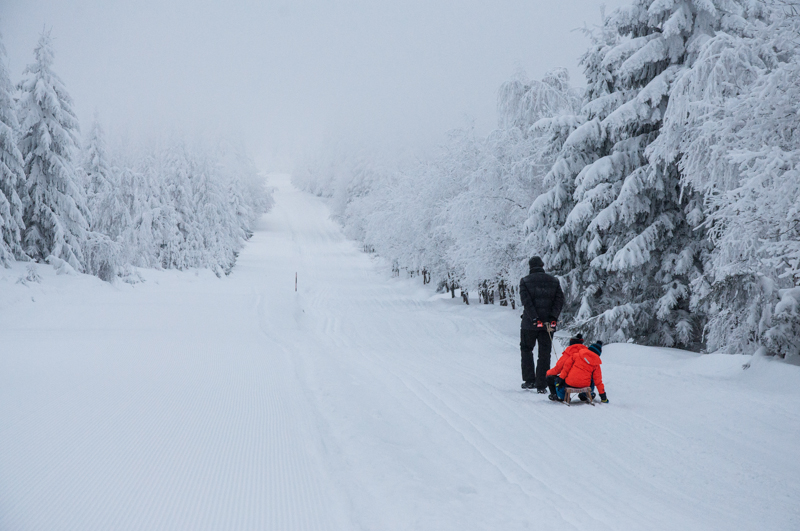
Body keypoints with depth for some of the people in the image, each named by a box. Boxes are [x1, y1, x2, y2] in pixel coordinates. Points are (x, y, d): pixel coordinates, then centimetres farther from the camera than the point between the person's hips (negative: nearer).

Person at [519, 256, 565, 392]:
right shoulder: (554, 281, 8)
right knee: (544, 354, 6)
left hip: (530, 324, -2)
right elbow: (560, 300, -2)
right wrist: (553, 318, -10)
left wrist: (535, 319, -15)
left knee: (526, 350, 16)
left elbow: (526, 302, -12)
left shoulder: (525, 281, 0)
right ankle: (541, 385, 4)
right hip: (548, 324, 2)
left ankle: (529, 380, 10)